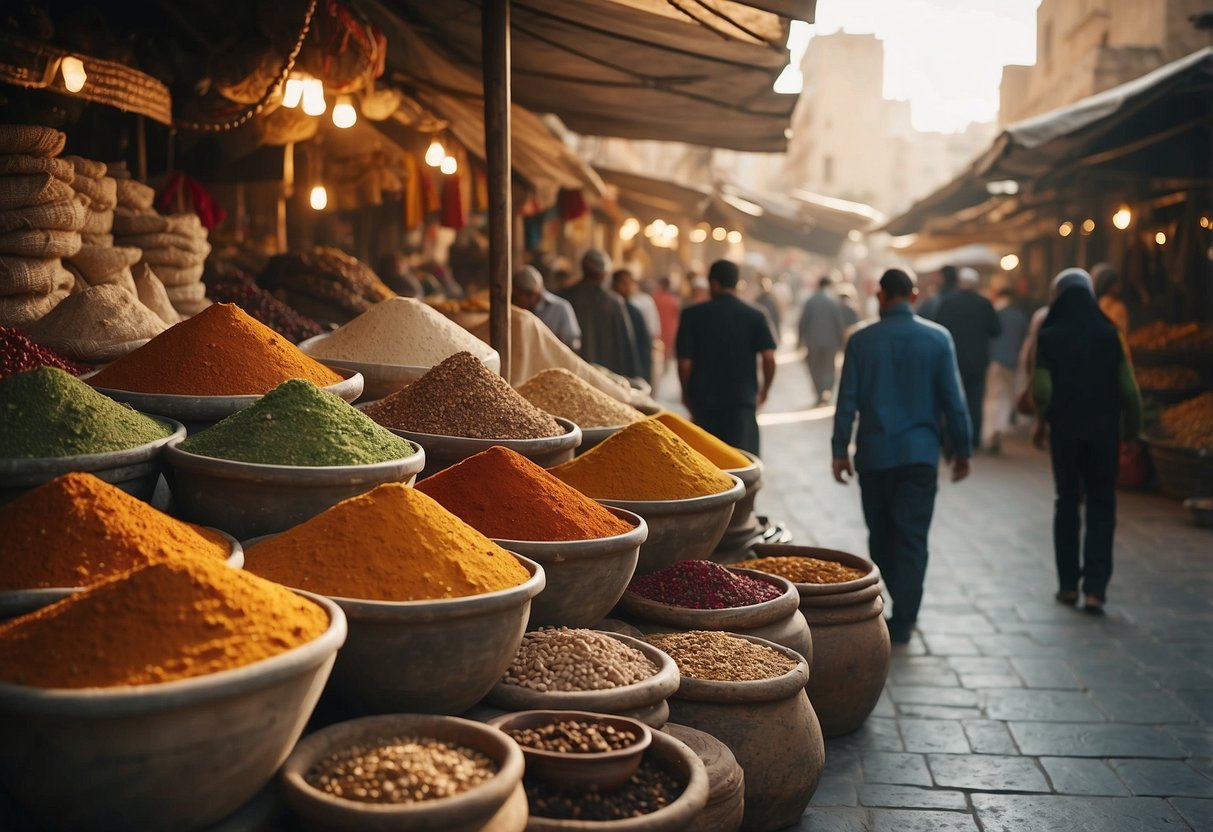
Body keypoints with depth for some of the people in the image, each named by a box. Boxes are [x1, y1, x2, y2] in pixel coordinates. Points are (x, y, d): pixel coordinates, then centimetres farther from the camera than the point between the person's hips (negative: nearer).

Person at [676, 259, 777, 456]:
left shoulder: (692, 315, -4)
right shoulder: (755, 316, 0)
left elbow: (685, 362, -6)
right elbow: (769, 358, -7)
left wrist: (686, 394, 10)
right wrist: (764, 391, 9)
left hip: (703, 401, 1)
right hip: (743, 401, 0)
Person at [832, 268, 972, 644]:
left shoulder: (861, 340, -2)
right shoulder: (938, 338, -2)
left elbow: (847, 401, -2)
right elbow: (953, 400, -2)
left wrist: (840, 450, 3)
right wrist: (961, 449, 7)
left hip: (874, 452, 1)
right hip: (920, 452, -1)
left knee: (881, 533, 16)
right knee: (912, 537, 3)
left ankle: (901, 608, 27)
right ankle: (903, 620, 1)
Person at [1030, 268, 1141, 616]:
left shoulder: (1049, 337, -6)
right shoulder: (1110, 334, -3)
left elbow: (1042, 392, -9)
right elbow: (1129, 389, -5)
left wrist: (1042, 423, 9)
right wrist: (1133, 425, 9)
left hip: (1064, 431, 0)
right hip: (1104, 431, 0)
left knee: (1067, 503, 13)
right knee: (1101, 508, 6)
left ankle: (1068, 584, 16)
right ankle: (1095, 589, -2)